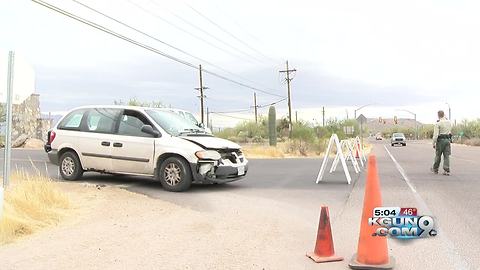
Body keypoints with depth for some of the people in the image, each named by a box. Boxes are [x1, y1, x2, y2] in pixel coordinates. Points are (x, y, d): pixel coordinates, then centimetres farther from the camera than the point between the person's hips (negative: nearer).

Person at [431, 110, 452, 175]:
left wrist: (434, 143, -10)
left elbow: (435, 134, -16)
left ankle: (435, 169, 21)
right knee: (446, 156, 2)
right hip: (447, 140, 4)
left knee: (438, 156, 7)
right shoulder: (449, 122, 6)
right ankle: (447, 170, -5)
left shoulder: (438, 123, -12)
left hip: (440, 140, -4)